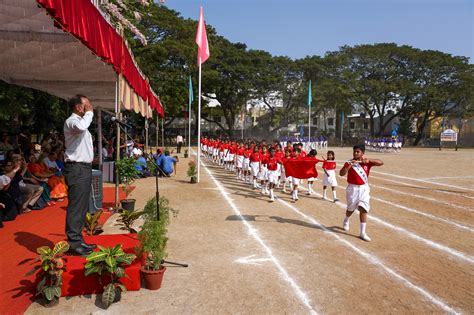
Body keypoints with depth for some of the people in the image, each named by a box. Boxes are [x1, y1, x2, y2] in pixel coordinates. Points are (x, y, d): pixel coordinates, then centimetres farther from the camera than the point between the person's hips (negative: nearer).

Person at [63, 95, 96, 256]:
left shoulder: (81, 121, 22)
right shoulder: (71, 121, -9)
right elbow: (81, 127, -34)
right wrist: (89, 113, -17)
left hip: (84, 167, 10)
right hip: (76, 168, -10)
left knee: (82, 207, 13)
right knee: (75, 207, -8)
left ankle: (78, 240, 21)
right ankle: (73, 244, -3)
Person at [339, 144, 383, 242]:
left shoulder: (367, 162, -1)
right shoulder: (349, 163, -7)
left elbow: (381, 163, -13)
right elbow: (341, 173, -18)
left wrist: (368, 160, -26)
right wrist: (350, 165, -31)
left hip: (364, 188, 1)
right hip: (352, 188, -1)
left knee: (363, 209, -7)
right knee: (351, 209, 14)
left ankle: (363, 232, 0)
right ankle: (346, 221, 47)